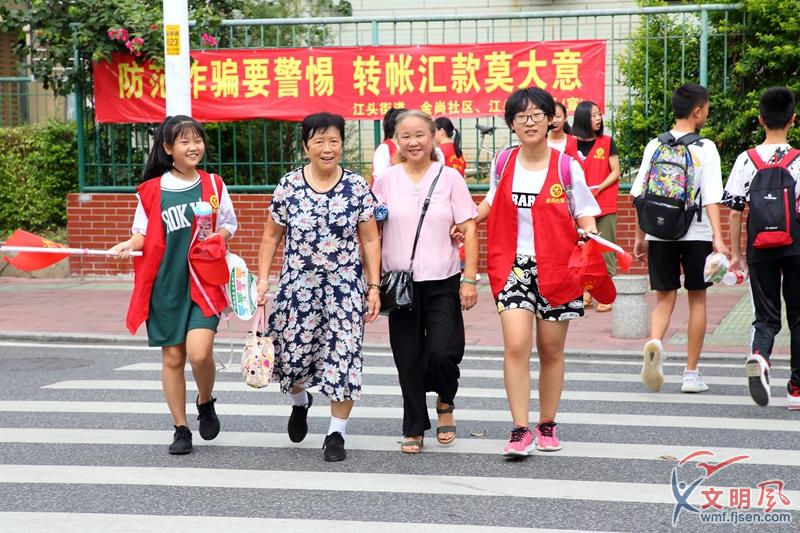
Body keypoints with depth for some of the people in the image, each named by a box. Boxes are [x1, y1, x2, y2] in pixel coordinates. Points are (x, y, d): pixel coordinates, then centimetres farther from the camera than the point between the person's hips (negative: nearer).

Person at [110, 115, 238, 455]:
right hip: (165, 284, 1)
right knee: (172, 357, 5)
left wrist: (215, 238, -8)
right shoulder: (152, 190, 1)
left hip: (204, 282, 0)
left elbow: (228, 226, 13)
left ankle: (205, 402, 15)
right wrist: (129, 245, -15)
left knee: (199, 352, -16)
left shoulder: (213, 184, 4)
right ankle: (181, 429, 17)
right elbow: (144, 233, 6)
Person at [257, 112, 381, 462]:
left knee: (343, 355, -4)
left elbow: (370, 240, 3)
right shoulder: (288, 186, -1)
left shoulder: (357, 187, -2)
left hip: (345, 285, -1)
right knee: (293, 352, 4)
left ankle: (337, 433, 9)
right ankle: (299, 402, 39)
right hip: (298, 285, 1)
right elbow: (272, 236, 8)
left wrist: (374, 286, -2)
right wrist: (263, 279, 2)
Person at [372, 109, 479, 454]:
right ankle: (414, 429, 17)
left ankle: (445, 403, 18)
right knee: (408, 359, 4)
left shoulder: (449, 178, 0)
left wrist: (470, 279, -6)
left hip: (442, 282, -2)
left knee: (442, 351, -13)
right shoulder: (386, 181, 5)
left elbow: (468, 230, 0)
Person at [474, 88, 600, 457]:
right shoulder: (503, 163, 6)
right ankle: (520, 431, -12)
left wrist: (589, 235, -21)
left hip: (556, 268, -1)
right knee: (516, 346, -14)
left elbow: (586, 220, 1)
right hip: (513, 265, 1)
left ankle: (547, 426, 25)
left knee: (551, 350, 9)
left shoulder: (567, 167, -2)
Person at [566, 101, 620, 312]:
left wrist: (599, 188, -13)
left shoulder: (607, 142, 2)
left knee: (606, 250, -2)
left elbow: (615, 172, 1)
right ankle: (586, 293, 12)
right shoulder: (571, 144, 5)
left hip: (605, 205, -2)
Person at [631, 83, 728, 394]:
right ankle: (692, 374, 13)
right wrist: (717, 238, -15)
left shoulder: (654, 146, 4)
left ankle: (655, 342, -22)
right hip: (696, 233, -2)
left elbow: (640, 195, 5)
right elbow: (711, 197, -13)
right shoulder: (705, 148, -5)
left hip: (659, 232, 2)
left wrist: (640, 236, 12)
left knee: (665, 297, 10)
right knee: (697, 299, 11)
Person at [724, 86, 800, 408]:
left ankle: (758, 355, -24)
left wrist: (736, 253, 8)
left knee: (766, 317, 8)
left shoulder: (746, 161, -1)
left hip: (760, 249, 1)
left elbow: (734, 211, -1)